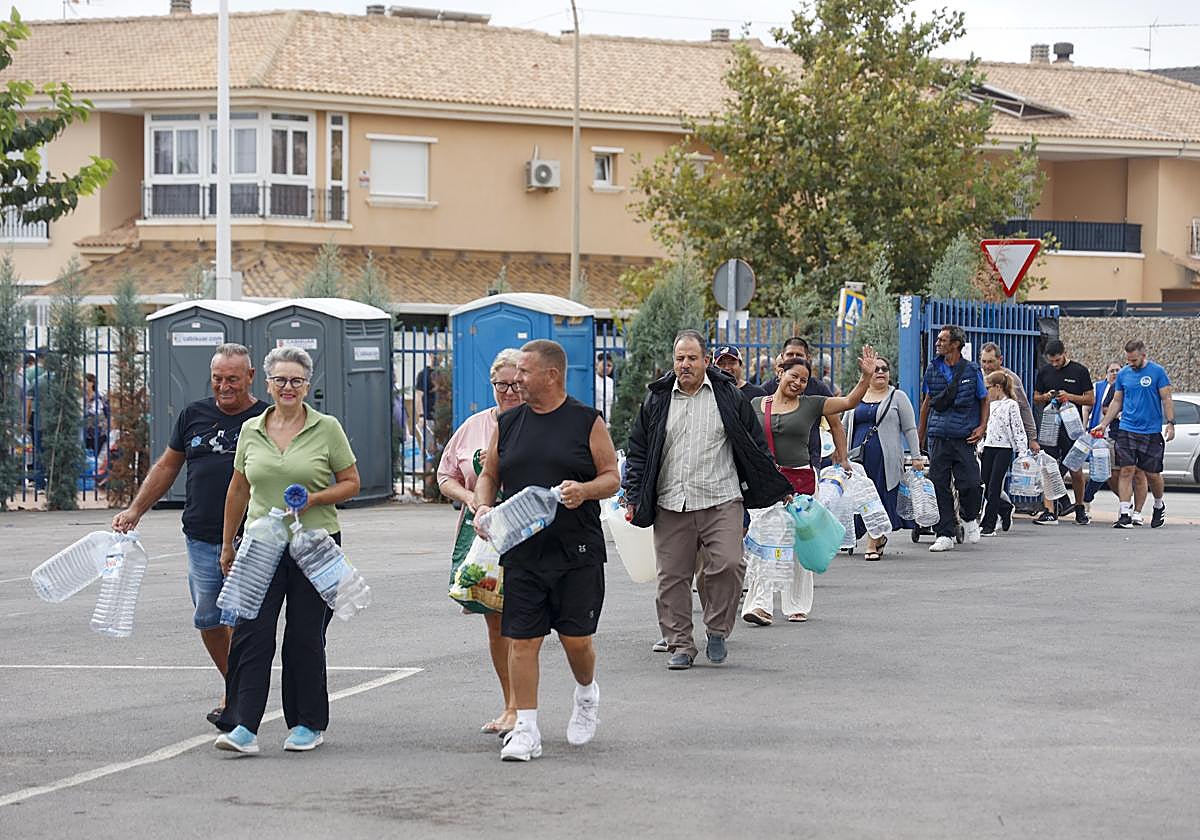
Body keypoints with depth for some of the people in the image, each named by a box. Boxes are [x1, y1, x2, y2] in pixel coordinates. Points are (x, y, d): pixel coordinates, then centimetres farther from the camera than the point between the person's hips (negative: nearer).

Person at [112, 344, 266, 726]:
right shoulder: (194, 415, 11)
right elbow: (167, 466, 19)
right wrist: (135, 510, 12)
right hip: (201, 540, 5)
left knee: (237, 621, -10)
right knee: (207, 621, 9)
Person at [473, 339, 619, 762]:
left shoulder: (587, 422, 0)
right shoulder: (508, 423, 10)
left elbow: (611, 477, 1)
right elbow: (489, 476, 17)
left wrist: (583, 490, -20)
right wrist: (483, 507, -2)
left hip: (577, 551, -3)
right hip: (521, 552, 3)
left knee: (576, 639, 1)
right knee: (523, 640, -1)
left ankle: (587, 695, 32)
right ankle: (525, 730, 5)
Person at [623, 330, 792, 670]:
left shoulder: (728, 396, 6)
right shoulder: (657, 400, 10)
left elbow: (755, 445, 12)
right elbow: (638, 450, 13)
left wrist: (776, 487, 13)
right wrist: (633, 496, 7)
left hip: (721, 501, -2)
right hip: (670, 505, 2)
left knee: (728, 564, -15)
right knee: (672, 577, 3)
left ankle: (717, 631, 5)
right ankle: (680, 645, 12)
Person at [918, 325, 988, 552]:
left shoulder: (971, 370, 1)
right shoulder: (932, 370, 8)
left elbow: (984, 400, 11)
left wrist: (982, 427, -3)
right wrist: (920, 436, 18)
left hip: (964, 437, -2)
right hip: (938, 437, 2)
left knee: (971, 484, -11)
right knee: (939, 486, -1)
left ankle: (970, 519, 20)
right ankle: (944, 535, 6)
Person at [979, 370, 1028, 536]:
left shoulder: (1011, 405, -6)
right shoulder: (990, 405, 15)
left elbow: (1018, 429, -9)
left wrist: (1022, 452, -14)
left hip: (1004, 449, -7)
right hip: (988, 448, 7)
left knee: (994, 488, -8)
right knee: (986, 489, 5)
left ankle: (988, 526, -5)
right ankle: (1006, 509, 31)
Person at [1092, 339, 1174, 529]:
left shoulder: (1157, 372, -3)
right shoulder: (1123, 374, 8)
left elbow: (1166, 399, -2)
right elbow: (1117, 402, 15)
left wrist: (1170, 423, -12)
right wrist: (1103, 424, 8)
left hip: (1152, 432, -2)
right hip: (1127, 430, 2)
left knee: (1152, 474, 6)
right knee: (1126, 471, -7)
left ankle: (1159, 506, 32)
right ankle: (1125, 514, -9)